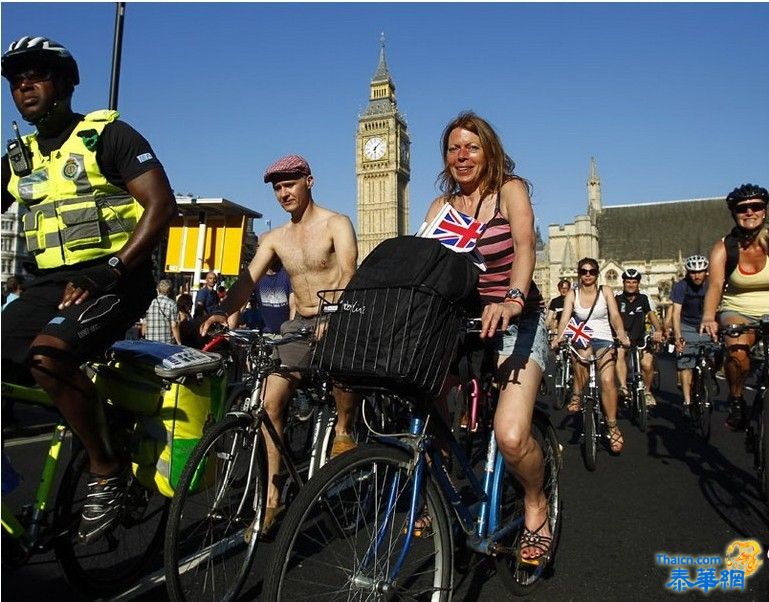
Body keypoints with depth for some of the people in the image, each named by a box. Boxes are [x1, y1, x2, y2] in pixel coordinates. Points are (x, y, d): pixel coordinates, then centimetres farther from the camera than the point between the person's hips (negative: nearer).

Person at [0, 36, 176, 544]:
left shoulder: (108, 135, -2)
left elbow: (162, 205, -13)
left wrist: (109, 272, -21)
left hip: (115, 278, -7)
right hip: (50, 283, 7)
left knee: (47, 354, -31)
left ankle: (108, 470, -12)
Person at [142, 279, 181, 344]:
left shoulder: (150, 303, 5)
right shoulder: (171, 304, -6)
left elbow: (144, 324, 8)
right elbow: (174, 326, -9)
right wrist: (179, 343, -2)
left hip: (150, 343, 4)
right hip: (167, 343, -4)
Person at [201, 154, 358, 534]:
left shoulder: (336, 224, -5)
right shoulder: (274, 239, 11)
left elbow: (348, 273, -21)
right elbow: (247, 279, -2)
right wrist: (225, 311, -22)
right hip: (299, 324, 5)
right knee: (269, 401, -7)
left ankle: (343, 431, -6)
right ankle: (272, 496, 3)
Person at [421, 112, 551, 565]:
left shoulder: (510, 190, -3)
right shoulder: (443, 205, 9)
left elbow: (525, 245, -21)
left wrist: (513, 299, -40)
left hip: (516, 321, -4)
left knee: (511, 436, -22)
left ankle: (536, 505, 12)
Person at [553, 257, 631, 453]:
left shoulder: (605, 291, 3)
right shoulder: (572, 295, 3)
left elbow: (615, 316, -8)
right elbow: (565, 319, -9)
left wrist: (622, 335, -26)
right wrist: (559, 336, -28)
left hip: (604, 339, 0)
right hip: (582, 338, 0)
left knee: (607, 380, -18)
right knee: (581, 356, -36)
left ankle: (612, 425, -5)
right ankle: (577, 395, -13)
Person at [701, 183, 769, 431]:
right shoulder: (724, 247, -5)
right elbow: (715, 284, -19)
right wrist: (708, 318, -38)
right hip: (737, 311, 0)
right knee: (737, 351, -31)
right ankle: (736, 401, -4)